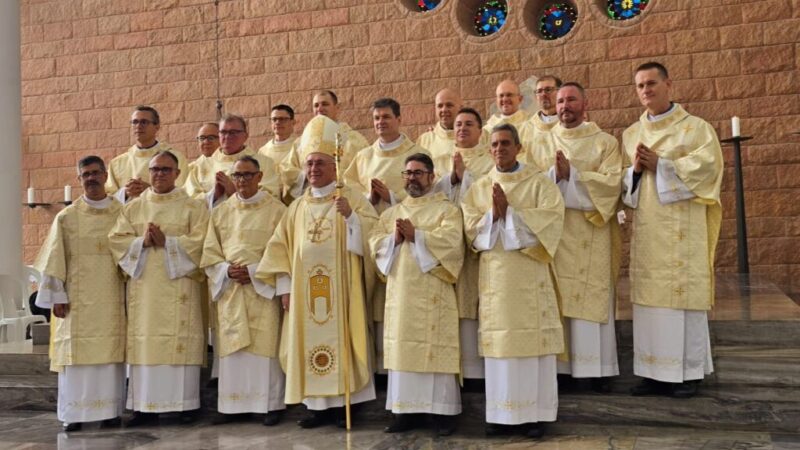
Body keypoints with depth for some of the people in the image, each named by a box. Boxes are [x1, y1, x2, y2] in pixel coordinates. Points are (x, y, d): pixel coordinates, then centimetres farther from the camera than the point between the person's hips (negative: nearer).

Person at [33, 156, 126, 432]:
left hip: (111, 298, 0)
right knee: (75, 351, 0)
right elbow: (54, 261, 4)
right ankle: (74, 413, 8)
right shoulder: (66, 217, 5)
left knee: (110, 351, 1)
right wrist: (57, 296, -3)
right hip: (77, 298, 0)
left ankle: (110, 409, 9)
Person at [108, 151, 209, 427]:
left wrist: (166, 242, -14)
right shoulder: (133, 208, 16)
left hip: (179, 287, -3)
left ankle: (186, 403, 3)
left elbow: (199, 242, -6)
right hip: (143, 287, 3)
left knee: (181, 342, -5)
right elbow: (116, 240, 5)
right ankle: (145, 406, 8)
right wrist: (142, 242, -11)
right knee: (144, 342, 1)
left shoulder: (193, 207, 6)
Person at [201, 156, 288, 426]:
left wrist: (254, 271, -13)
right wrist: (227, 271, -9)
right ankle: (232, 404, 13)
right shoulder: (220, 212, 11)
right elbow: (209, 253, 9)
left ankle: (271, 404, 6)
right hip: (229, 290, 3)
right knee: (232, 348, 5)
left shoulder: (276, 210, 0)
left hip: (263, 289, -3)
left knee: (265, 347, -3)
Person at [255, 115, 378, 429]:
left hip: (340, 290, -4)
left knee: (339, 340, -3)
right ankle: (318, 405, 13)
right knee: (310, 342, 5)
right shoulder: (297, 207, 13)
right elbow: (280, 247, 9)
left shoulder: (352, 199, 2)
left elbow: (373, 234, -10)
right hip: (304, 291, 4)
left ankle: (343, 403, 6)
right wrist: (284, 287, 0)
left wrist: (350, 216, -26)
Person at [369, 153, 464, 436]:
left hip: (432, 293, -4)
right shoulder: (392, 212, 19)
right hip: (400, 292, 5)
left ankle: (442, 410, 3)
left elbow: (451, 240, -13)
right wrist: (394, 238, -10)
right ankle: (404, 409, 12)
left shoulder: (446, 209, 4)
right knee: (402, 348, 5)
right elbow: (374, 242, 8)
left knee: (436, 349, -4)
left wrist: (416, 235, -16)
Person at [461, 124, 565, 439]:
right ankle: (502, 413, 12)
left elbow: (550, 221, -10)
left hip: (530, 274, -2)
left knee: (534, 339, -1)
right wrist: (493, 214, -13)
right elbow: (470, 228, 4)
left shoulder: (539, 183, 3)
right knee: (499, 339, 3)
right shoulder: (478, 188, 12)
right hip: (494, 275, 2)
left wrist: (509, 211, -14)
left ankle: (535, 413, 9)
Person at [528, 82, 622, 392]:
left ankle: (598, 368, 6)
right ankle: (558, 365, 6)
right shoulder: (542, 145, 14)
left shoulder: (605, 142, 7)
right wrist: (554, 173, -14)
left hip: (590, 235, -2)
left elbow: (611, 182, -7)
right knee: (555, 299, 0)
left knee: (593, 299, -2)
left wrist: (571, 174, -13)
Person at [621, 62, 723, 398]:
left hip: (682, 227, -4)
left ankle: (688, 372, 8)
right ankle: (654, 371, 10)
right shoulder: (631, 134, 16)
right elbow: (624, 183, 16)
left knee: (683, 295, -3)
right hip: (646, 229, 4)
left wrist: (659, 164, -13)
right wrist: (635, 169, -6)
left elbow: (708, 165, -10)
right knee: (648, 297, 3)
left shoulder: (695, 127, 3)